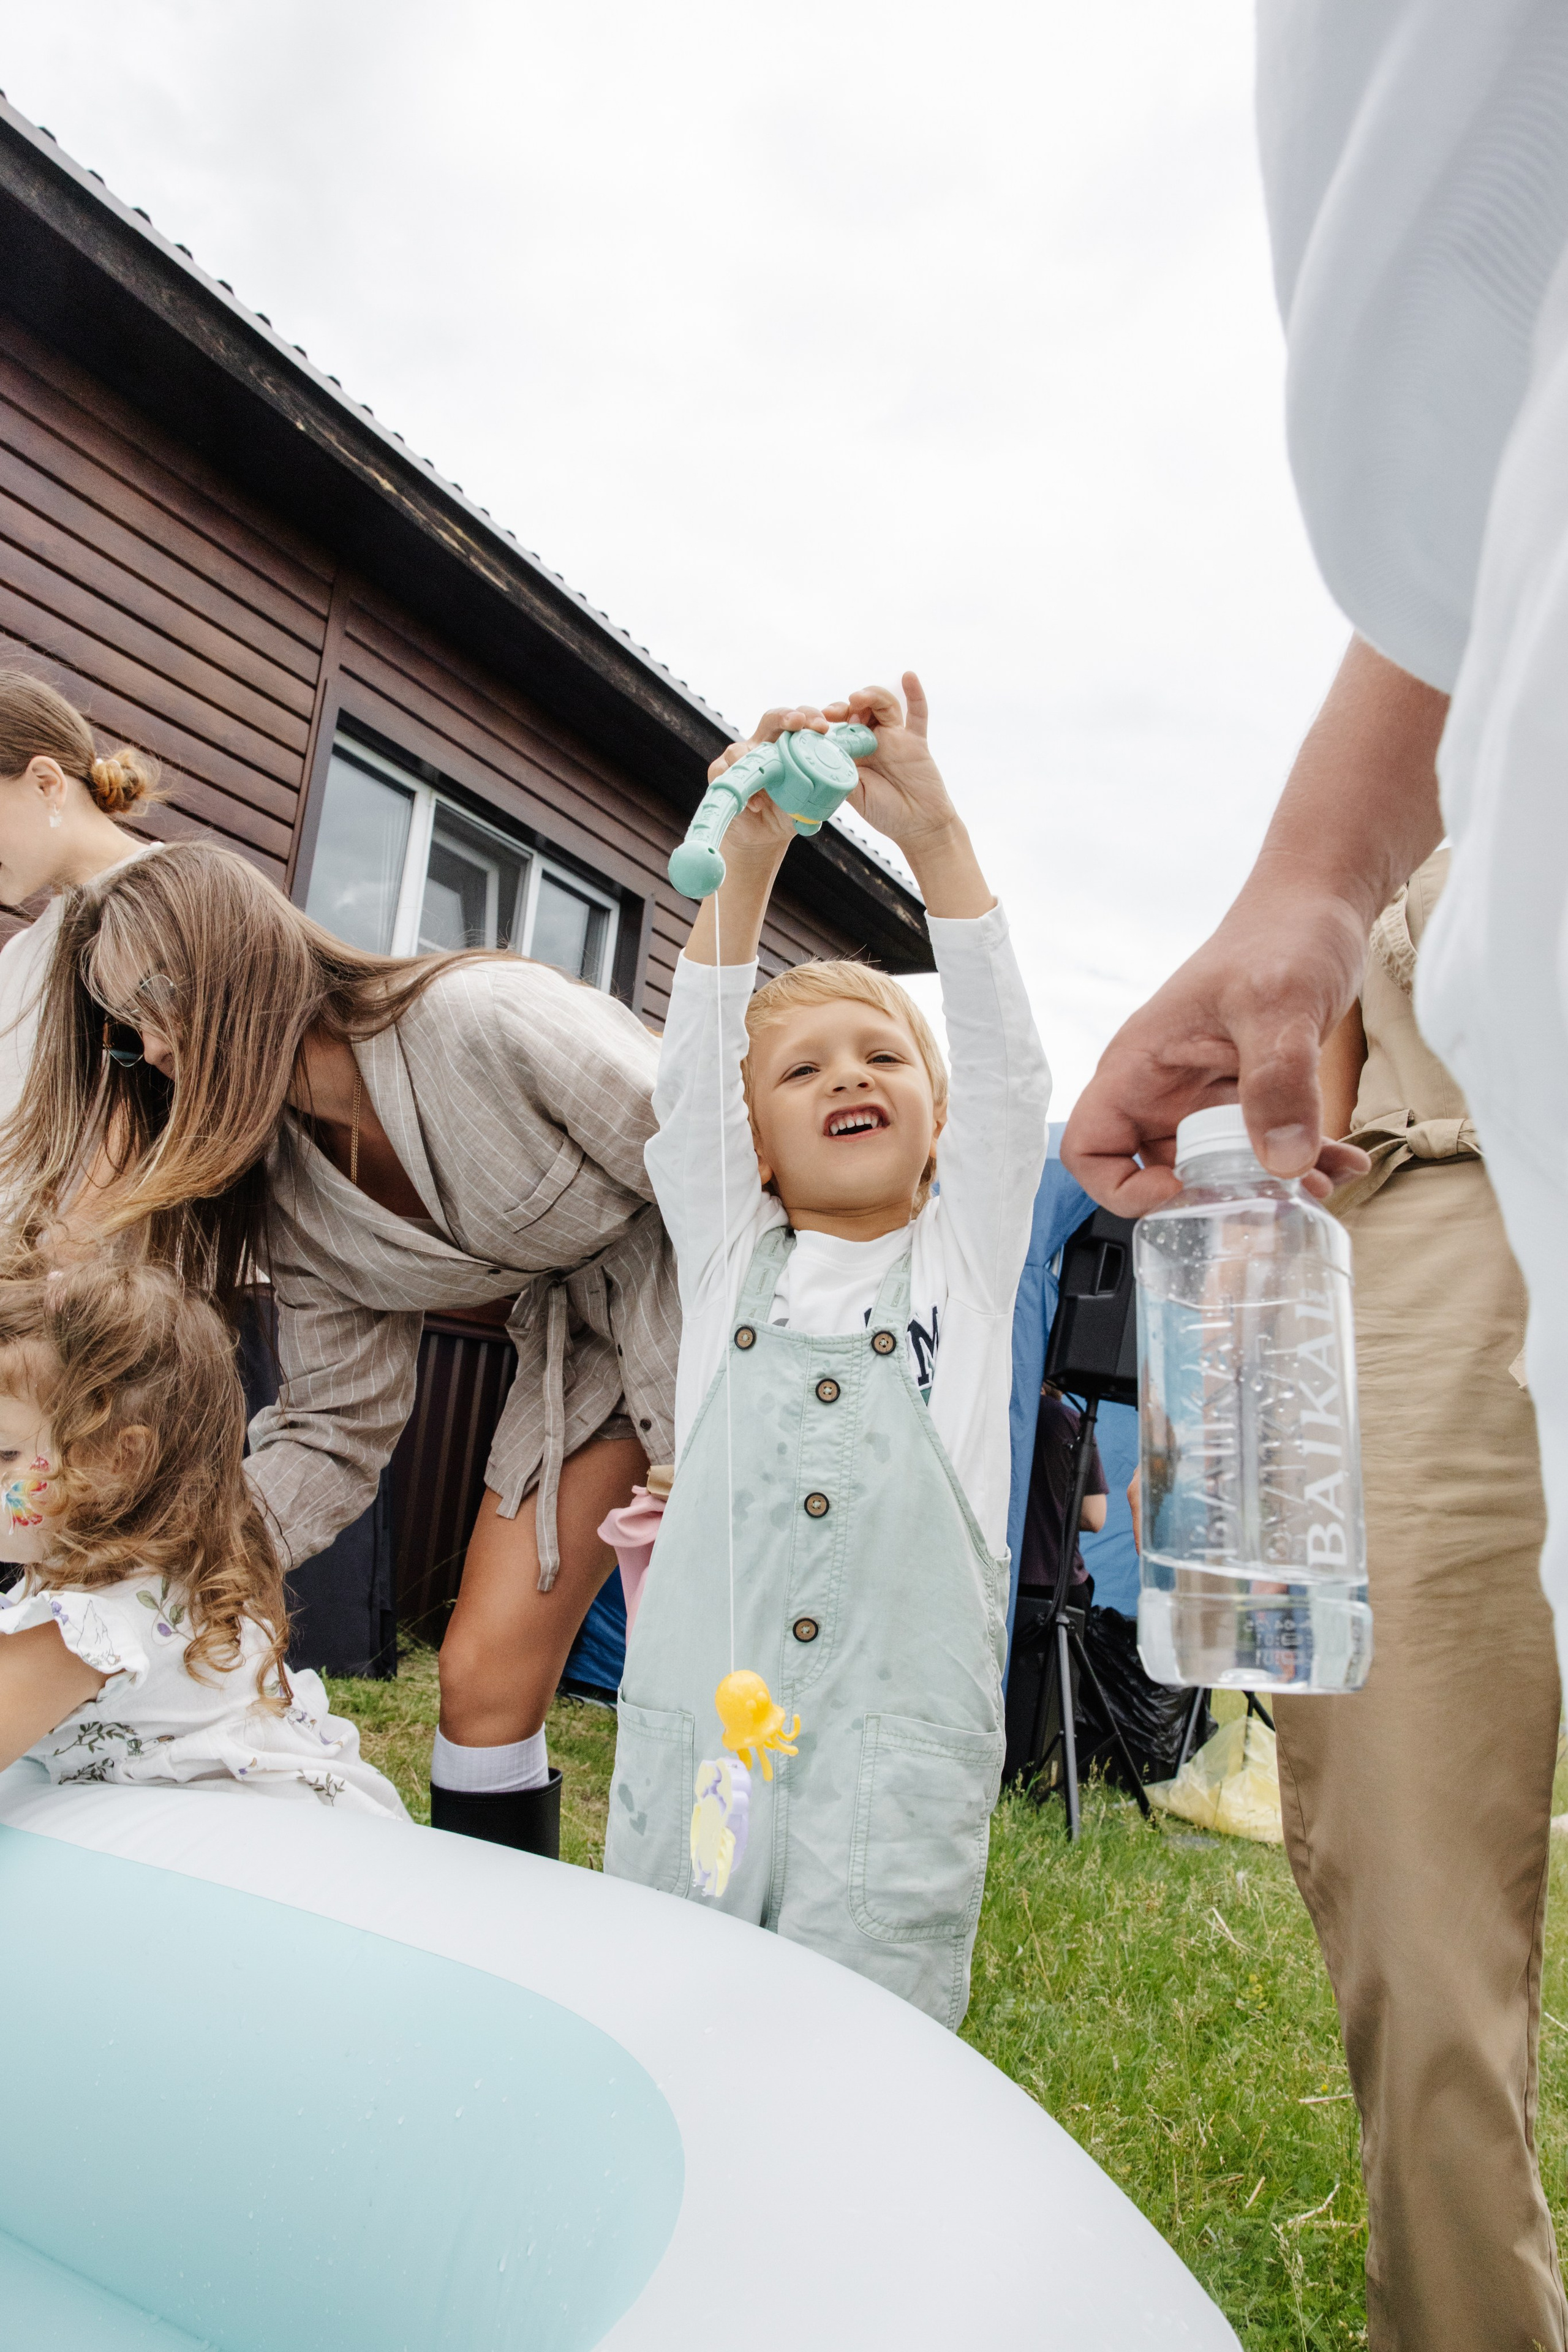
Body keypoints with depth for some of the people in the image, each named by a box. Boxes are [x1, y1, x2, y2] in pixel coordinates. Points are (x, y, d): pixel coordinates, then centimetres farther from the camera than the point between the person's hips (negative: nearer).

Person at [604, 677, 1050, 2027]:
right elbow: (690, 1074, -2)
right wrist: (747, 856, -14)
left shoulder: (968, 1256, 9)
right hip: (696, 1715, 2)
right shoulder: (730, 1255, 10)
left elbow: (1007, 1069, -4)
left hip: (904, 1731, -1)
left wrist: (932, 832, -12)